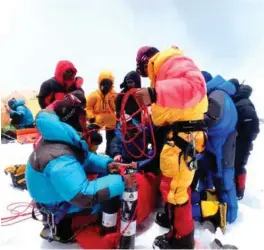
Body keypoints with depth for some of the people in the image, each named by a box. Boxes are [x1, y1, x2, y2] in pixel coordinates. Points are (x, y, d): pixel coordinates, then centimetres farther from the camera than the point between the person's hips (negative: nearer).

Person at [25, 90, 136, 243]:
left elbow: (84, 157, 3)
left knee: (106, 174, 13)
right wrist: (120, 182, -35)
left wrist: (106, 164, -13)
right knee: (112, 198, -14)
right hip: (56, 204, -9)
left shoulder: (57, 137, -7)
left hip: (55, 189, 9)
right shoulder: (60, 160, -38)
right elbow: (83, 196, -40)